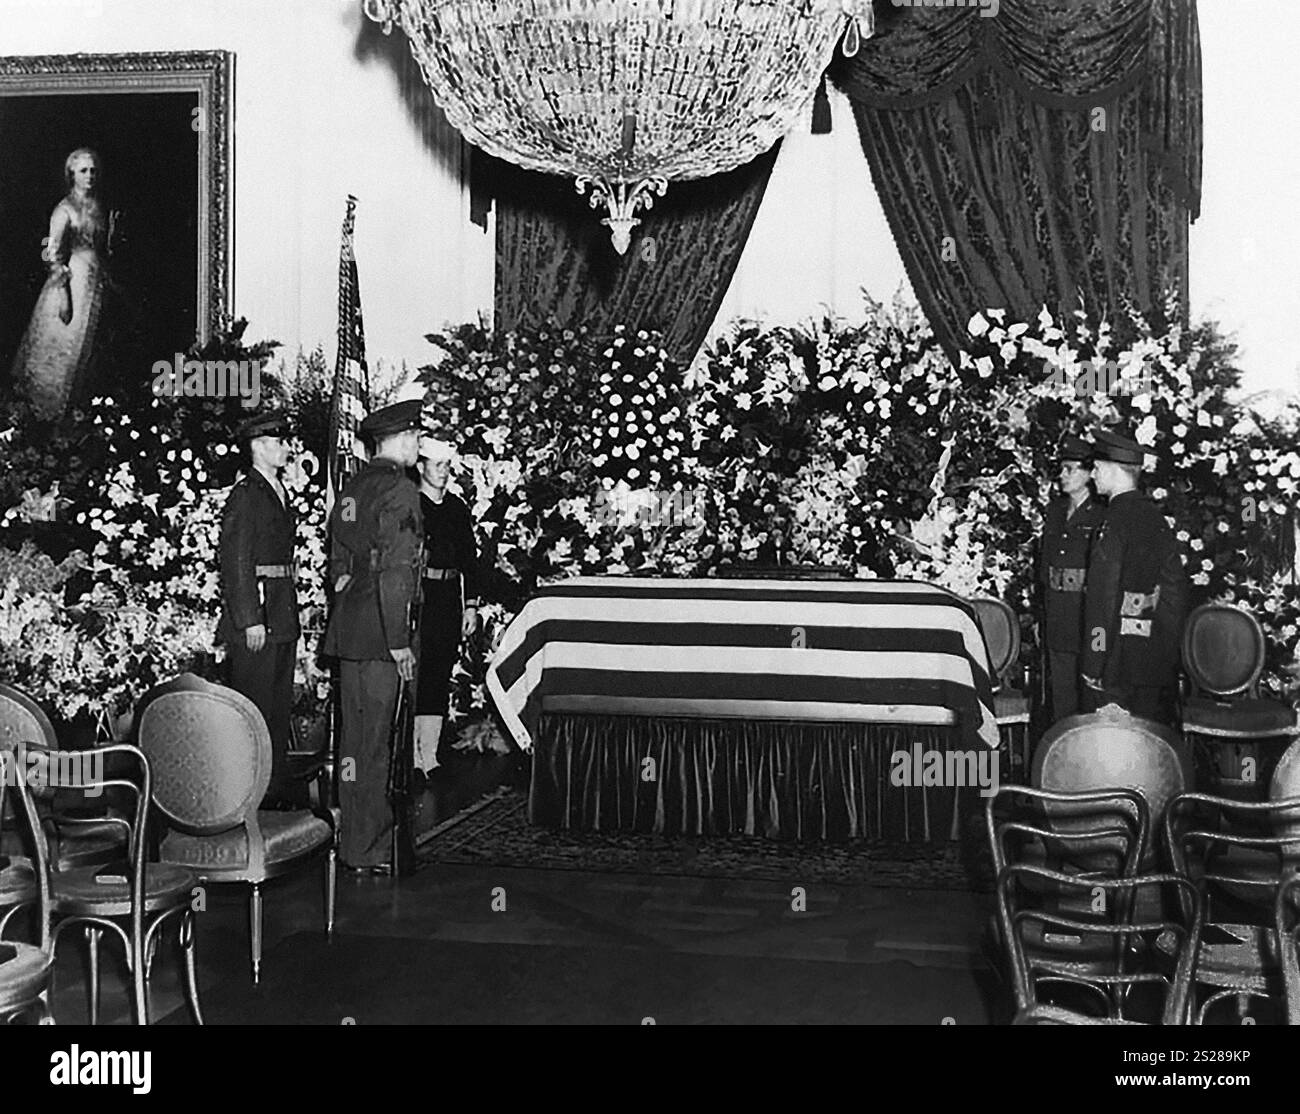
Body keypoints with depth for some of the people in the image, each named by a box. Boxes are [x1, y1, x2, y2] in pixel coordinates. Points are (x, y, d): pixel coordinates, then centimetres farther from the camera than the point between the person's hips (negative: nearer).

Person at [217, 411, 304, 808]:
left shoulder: (278, 492, 16)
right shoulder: (244, 495, -11)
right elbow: (236, 562, -16)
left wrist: (289, 614, 15)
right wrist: (250, 620, -20)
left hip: (282, 613, 9)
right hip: (255, 612, -9)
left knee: (280, 703, 14)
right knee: (255, 704, -3)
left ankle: (278, 781, 22)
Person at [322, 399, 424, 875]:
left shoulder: (353, 487, 14)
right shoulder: (399, 489, -13)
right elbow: (394, 572, -19)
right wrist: (399, 641, -17)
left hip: (346, 628, 9)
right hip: (377, 634, -9)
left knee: (354, 735, 15)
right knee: (371, 741, -3)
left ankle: (354, 838, 25)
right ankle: (366, 851, 2)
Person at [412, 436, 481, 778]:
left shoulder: (457, 508, 14)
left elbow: (469, 558, 15)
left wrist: (471, 605, 9)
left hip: (448, 601, 5)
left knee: (439, 680, 5)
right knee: (413, 677, -4)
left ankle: (429, 755, 10)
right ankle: (411, 755, 2)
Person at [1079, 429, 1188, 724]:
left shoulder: (1115, 522, -15)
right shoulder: (1155, 515, 8)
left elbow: (1103, 598, -18)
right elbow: (1176, 586, 12)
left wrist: (1094, 667, -16)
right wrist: (1170, 649, 17)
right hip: (1156, 652, 8)